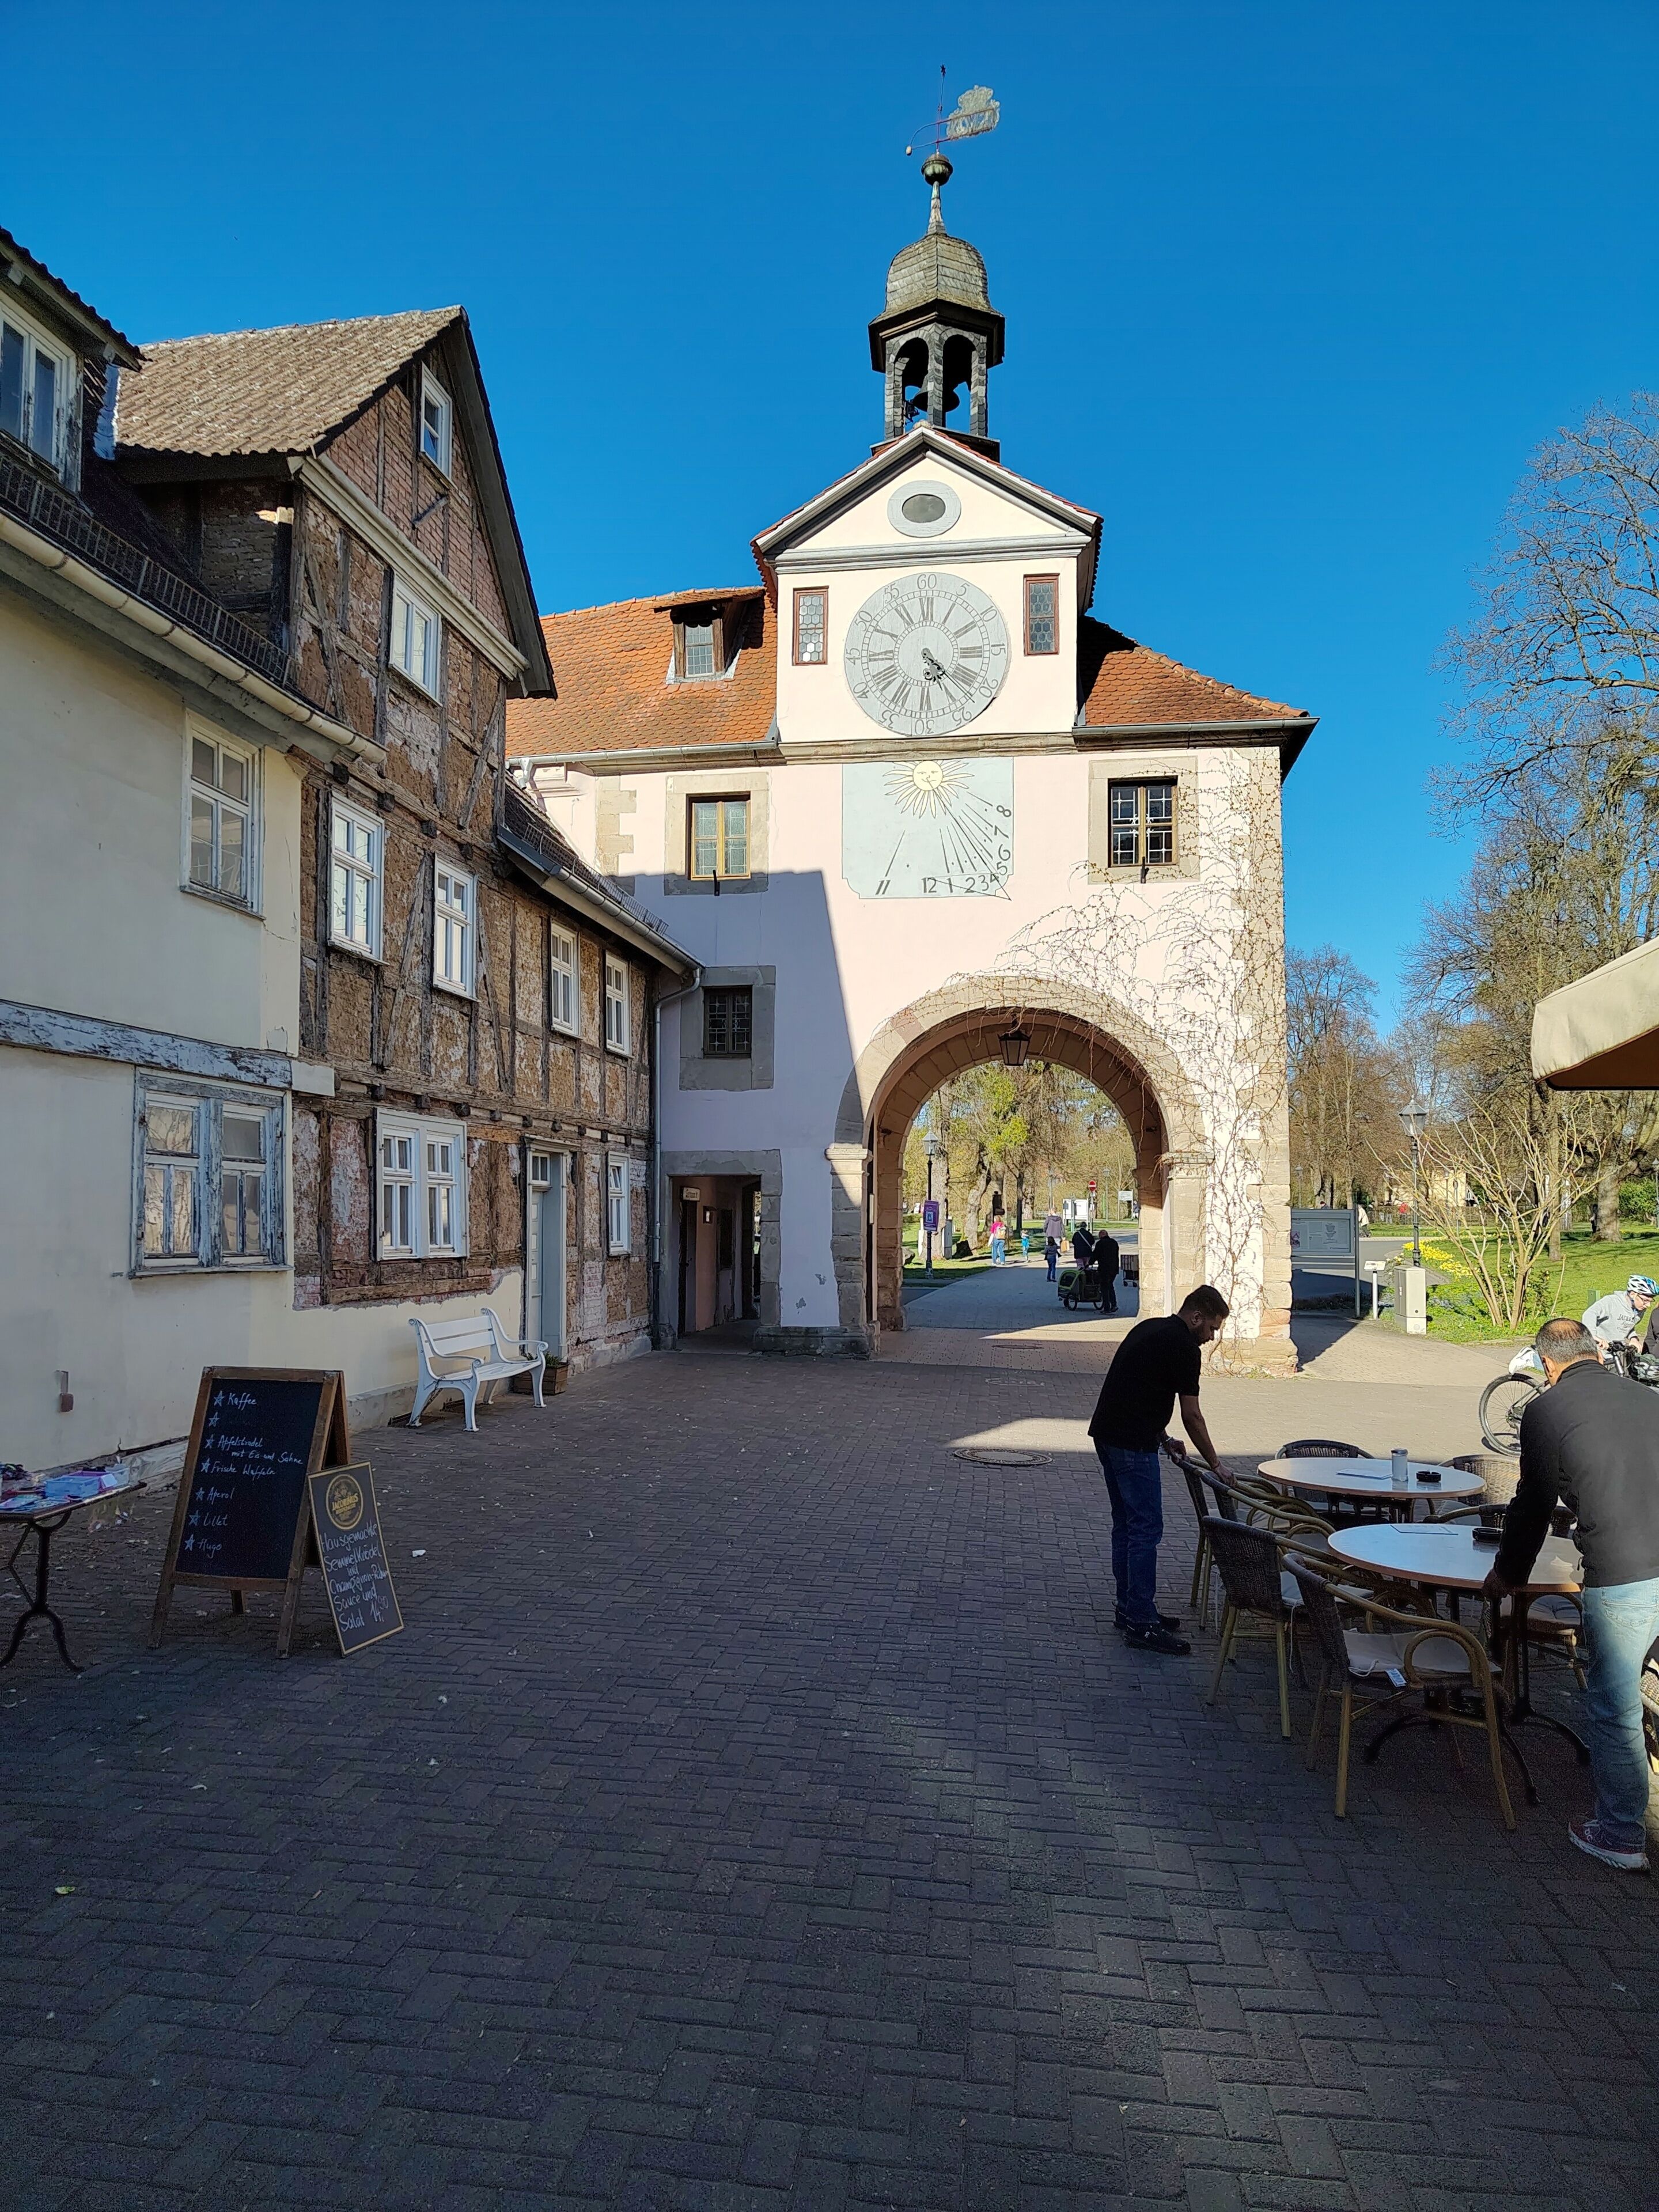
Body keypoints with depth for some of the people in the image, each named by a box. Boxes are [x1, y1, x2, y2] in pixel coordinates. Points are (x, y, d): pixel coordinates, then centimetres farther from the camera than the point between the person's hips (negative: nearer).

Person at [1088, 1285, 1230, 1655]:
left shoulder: (1149, 1329, 17)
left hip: (1106, 1434, 10)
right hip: (1133, 1444, -10)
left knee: (1126, 1525, 16)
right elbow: (1191, 1417, -8)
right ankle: (1142, 1624, -3)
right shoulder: (1185, 1348, -10)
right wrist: (1216, 1464, 2)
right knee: (1146, 1528, -5)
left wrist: (1162, 1436, 22)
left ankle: (1130, 1608, 23)